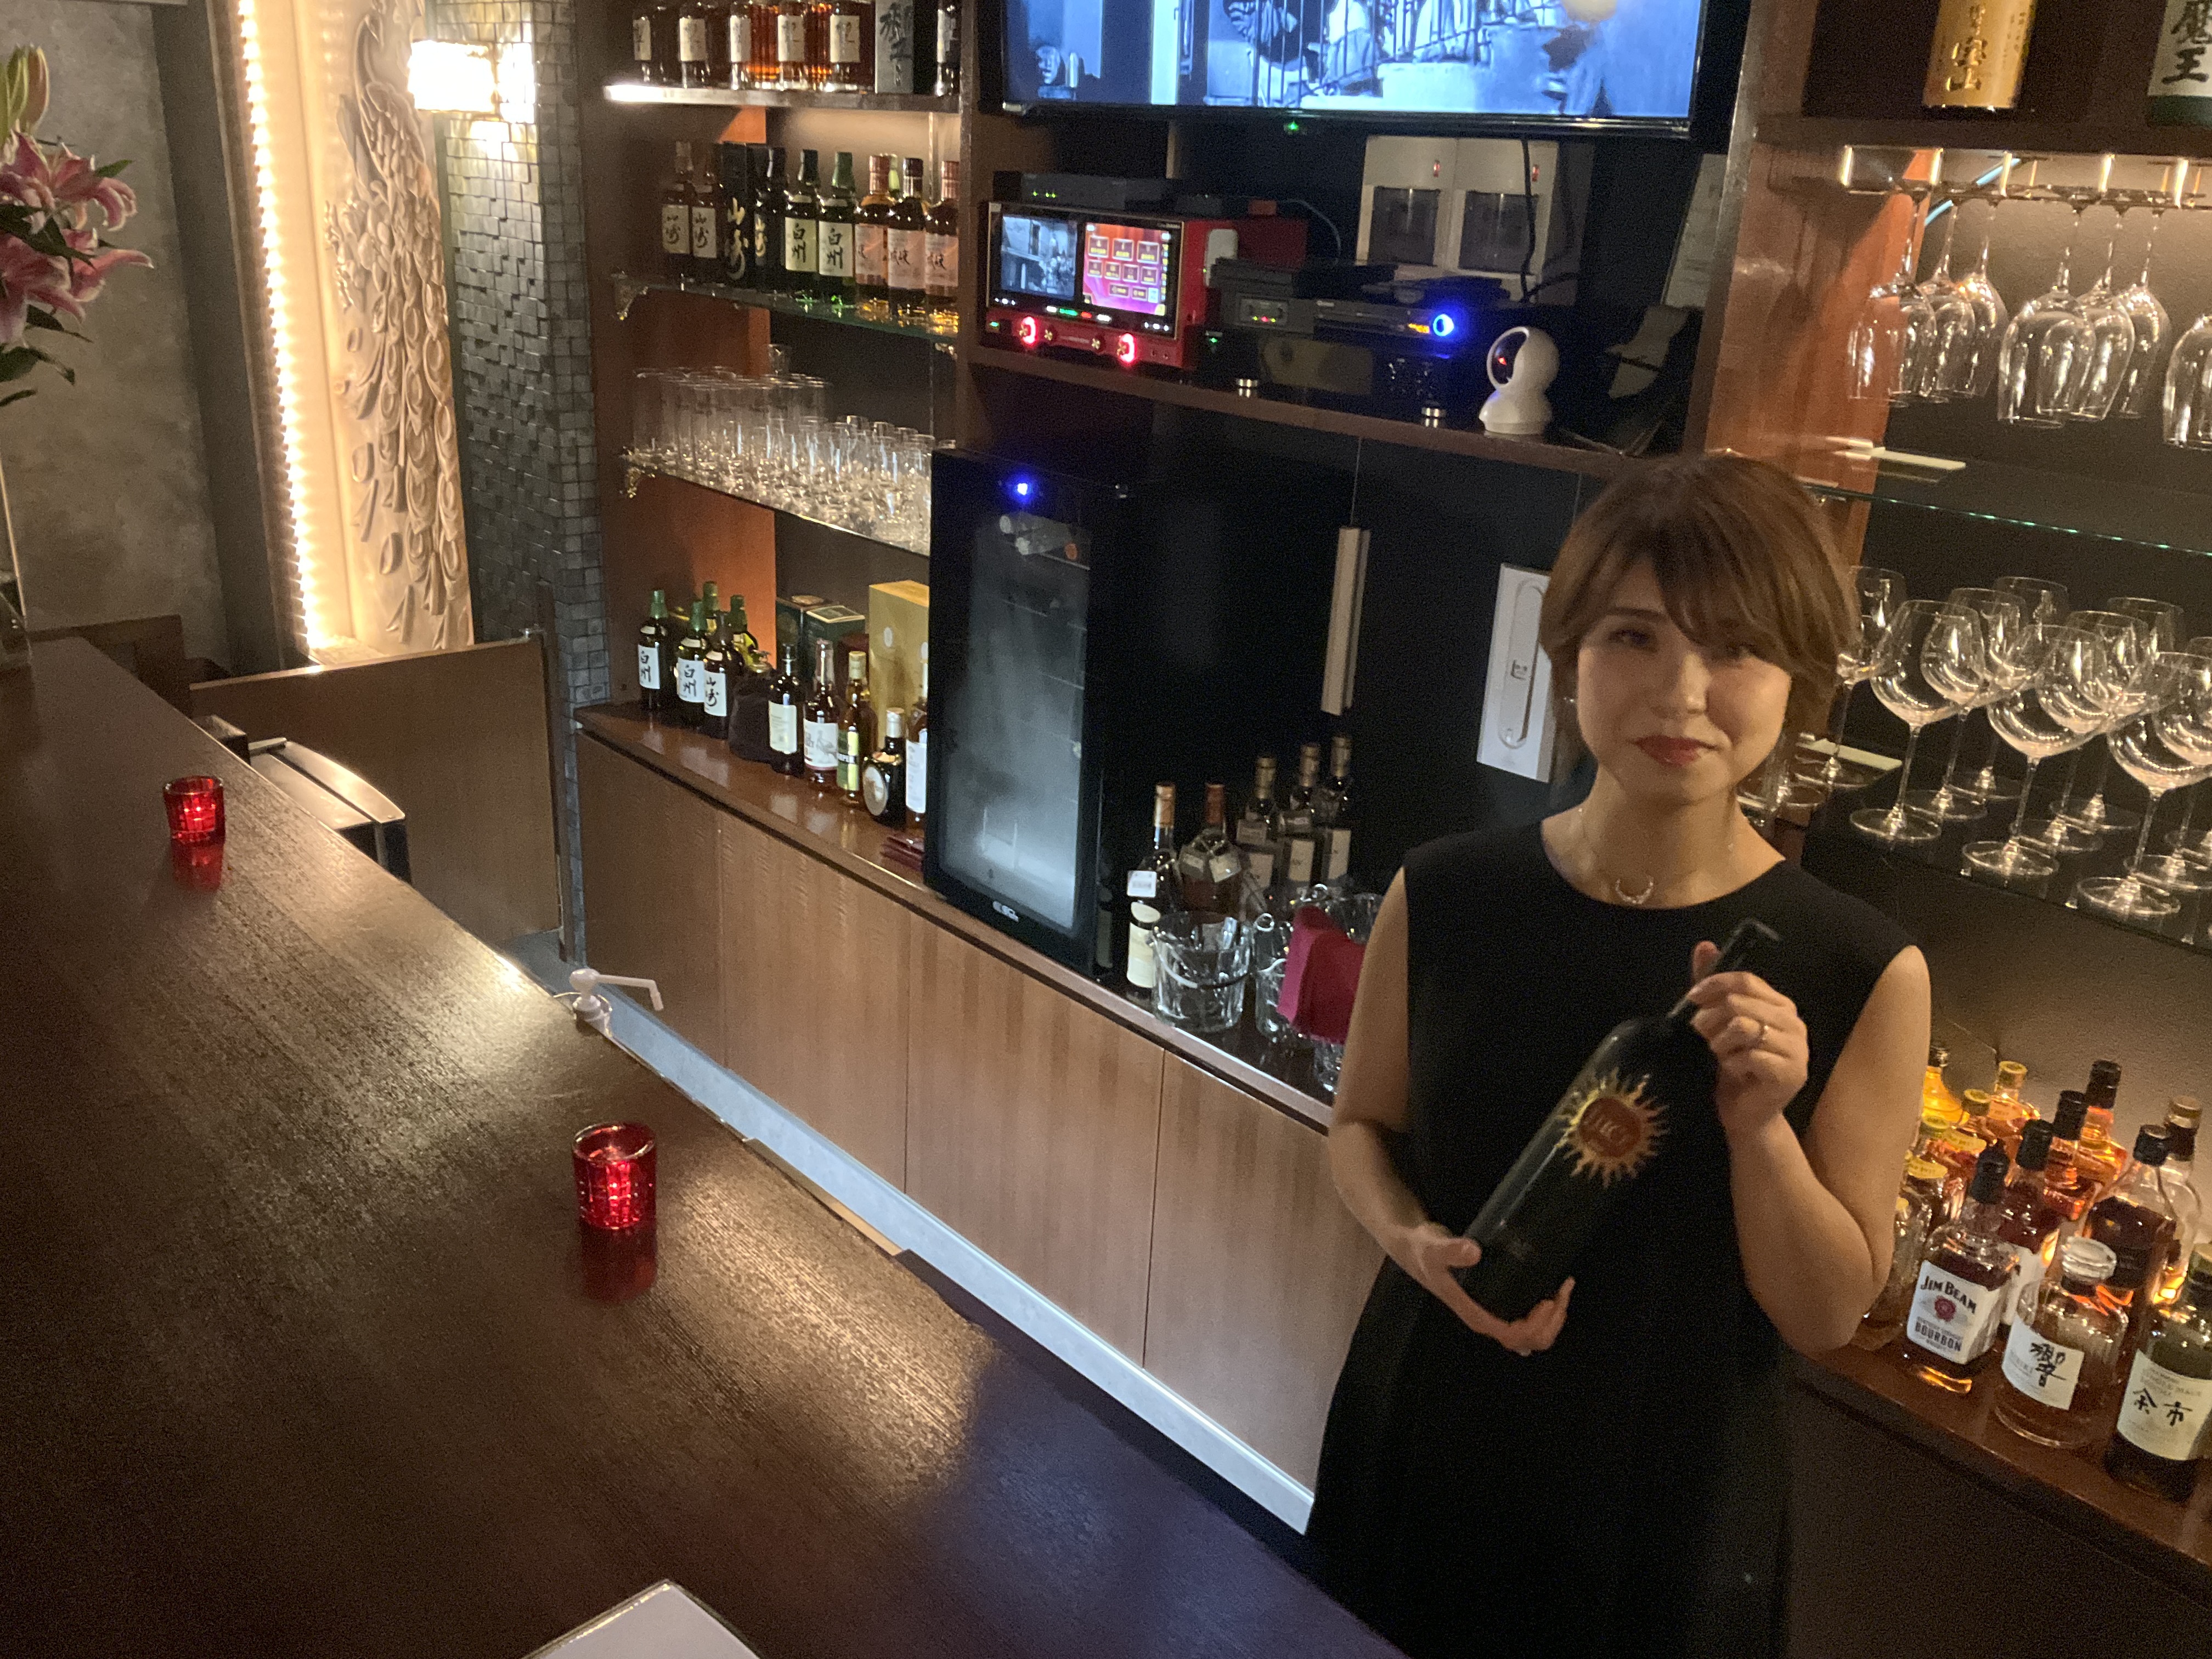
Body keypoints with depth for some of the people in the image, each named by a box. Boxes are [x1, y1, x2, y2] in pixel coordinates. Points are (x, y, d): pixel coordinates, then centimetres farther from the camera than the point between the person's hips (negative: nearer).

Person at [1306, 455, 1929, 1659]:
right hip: (1420, 1457, 2)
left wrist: (1759, 1124, -27)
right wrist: (1416, 1241, -17)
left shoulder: (1863, 974, -16)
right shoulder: (1442, 898, -12)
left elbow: (1826, 1317, -10)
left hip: (1664, 1514, -2)